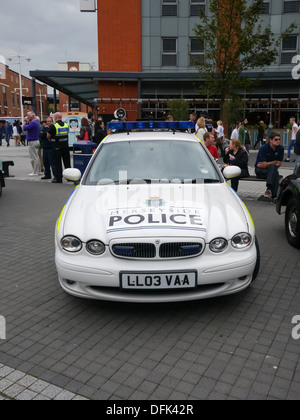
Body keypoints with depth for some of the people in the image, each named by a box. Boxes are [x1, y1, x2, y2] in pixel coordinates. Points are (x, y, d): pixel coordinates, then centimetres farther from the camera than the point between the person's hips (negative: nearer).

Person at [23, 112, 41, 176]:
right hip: (36, 141, 10)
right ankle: (38, 171, 20)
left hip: (32, 142, -10)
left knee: (33, 158, -7)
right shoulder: (36, 122, 15)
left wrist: (25, 124, -2)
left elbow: (25, 128, -20)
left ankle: (35, 172, -4)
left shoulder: (33, 122, -17)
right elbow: (29, 127, 18)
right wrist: (27, 123, 6)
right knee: (36, 157, 14)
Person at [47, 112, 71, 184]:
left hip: (57, 147, -5)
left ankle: (59, 178, 2)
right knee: (67, 162, 13)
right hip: (66, 145, 5)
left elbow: (48, 136, -2)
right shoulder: (66, 125, 6)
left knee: (58, 163, 1)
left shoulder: (53, 126, -11)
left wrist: (50, 140, 18)